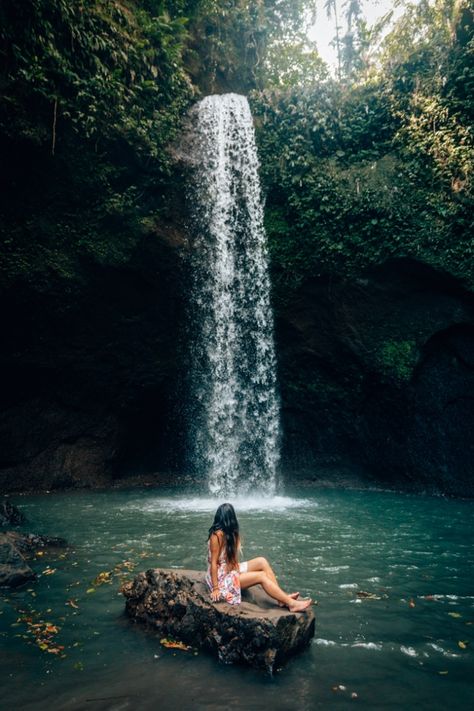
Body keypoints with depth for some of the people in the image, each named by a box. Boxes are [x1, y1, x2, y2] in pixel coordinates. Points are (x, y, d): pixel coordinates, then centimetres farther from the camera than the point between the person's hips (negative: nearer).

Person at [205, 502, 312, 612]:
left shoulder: (229, 533, 6)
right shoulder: (217, 535, -23)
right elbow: (214, 563, -22)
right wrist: (215, 588, -22)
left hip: (230, 569, 9)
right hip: (221, 577, -9)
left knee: (262, 562, -7)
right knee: (261, 576, -19)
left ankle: (282, 599, -11)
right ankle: (291, 604, -16)